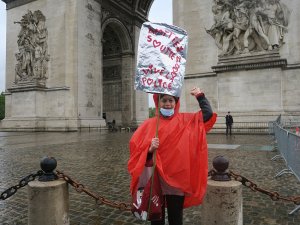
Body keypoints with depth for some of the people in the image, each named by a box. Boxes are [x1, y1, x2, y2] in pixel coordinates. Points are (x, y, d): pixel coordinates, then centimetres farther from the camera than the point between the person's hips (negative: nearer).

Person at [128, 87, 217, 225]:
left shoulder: (185, 120, 3)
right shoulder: (149, 124, 0)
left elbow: (208, 114, -5)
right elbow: (137, 153, -2)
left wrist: (200, 96, -2)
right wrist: (150, 149, -20)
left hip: (177, 180, 0)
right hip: (155, 181, 0)